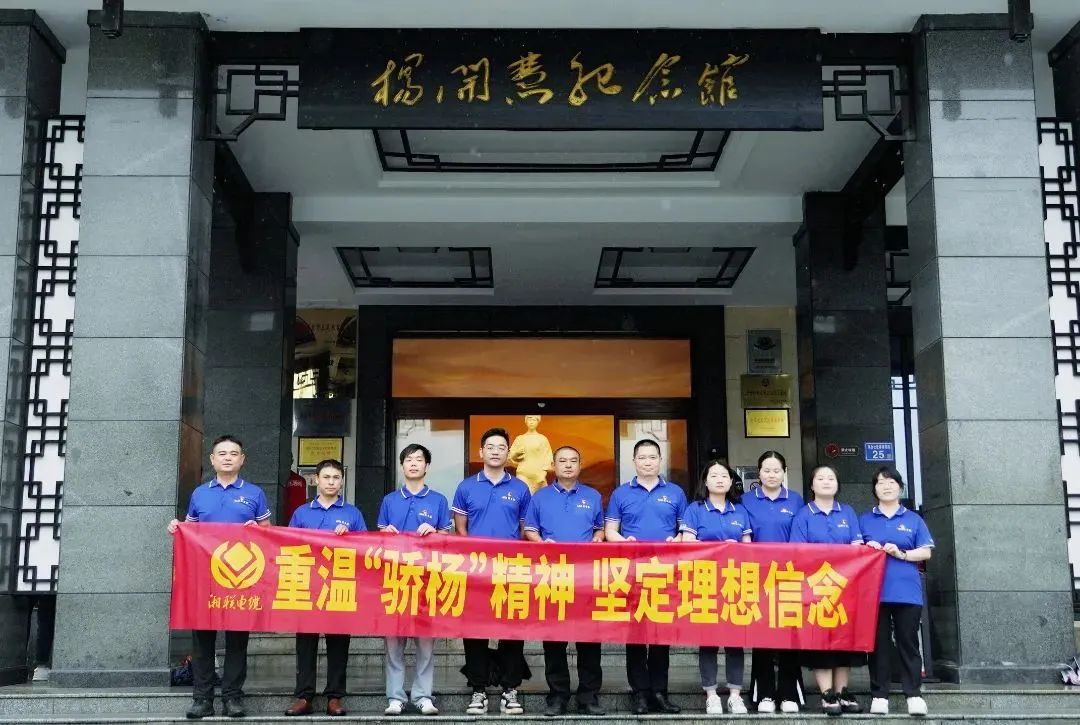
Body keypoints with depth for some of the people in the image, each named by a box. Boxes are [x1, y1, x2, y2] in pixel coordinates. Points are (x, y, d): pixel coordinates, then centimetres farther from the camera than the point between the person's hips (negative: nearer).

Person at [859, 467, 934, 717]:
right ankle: (879, 695, 6)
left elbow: (925, 552, 4)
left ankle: (914, 694, 5)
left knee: (908, 643, 1)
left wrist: (901, 554, -11)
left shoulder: (913, 520, 11)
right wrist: (866, 548, -9)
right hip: (875, 591, 1)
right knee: (878, 644, 2)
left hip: (907, 591, 0)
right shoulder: (864, 520, 13)